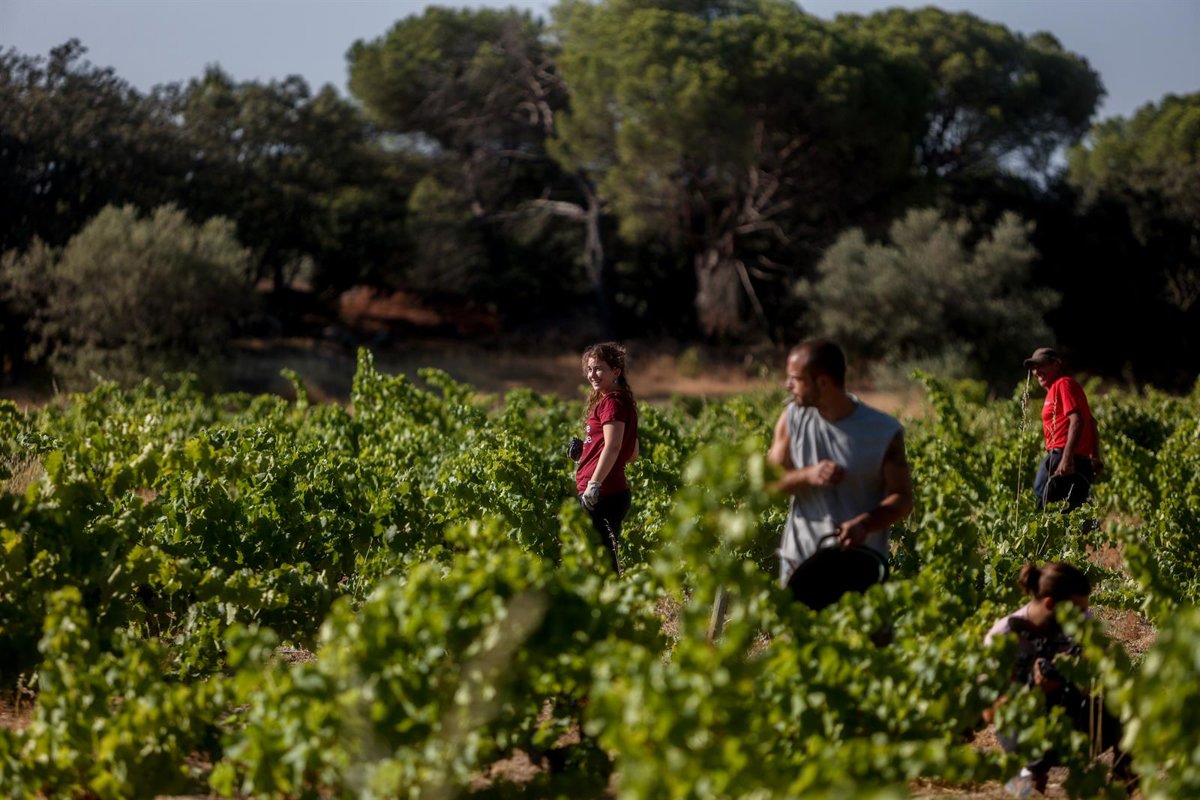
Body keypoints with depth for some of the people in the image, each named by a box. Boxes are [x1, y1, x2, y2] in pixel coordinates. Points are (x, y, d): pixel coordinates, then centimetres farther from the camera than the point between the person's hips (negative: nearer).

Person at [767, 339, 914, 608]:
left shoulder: (884, 431, -11)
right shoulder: (792, 418, -2)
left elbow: (902, 499, -7)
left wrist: (864, 523, -26)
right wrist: (808, 476, -20)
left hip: (860, 565, -2)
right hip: (801, 562, 2)